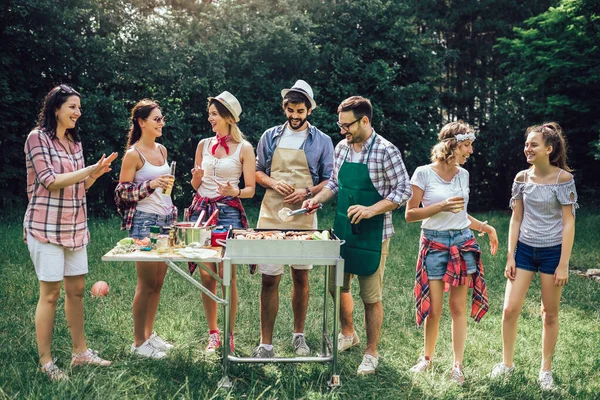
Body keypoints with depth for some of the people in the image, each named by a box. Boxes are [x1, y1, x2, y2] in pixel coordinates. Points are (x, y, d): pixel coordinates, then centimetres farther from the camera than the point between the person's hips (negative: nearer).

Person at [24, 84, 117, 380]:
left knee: (76, 289, 11)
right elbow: (50, 181, -16)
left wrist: (97, 173, -3)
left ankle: (80, 351, 22)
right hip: (46, 226, -7)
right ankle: (45, 361, 8)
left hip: (74, 227, 7)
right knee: (50, 292, -2)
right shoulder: (38, 137, -8)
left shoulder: (74, 141, 12)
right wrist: (91, 169, -17)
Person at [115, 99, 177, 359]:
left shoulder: (161, 150, 12)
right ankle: (138, 343, 10)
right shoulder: (133, 154, -9)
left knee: (158, 283, 11)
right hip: (144, 222, -7)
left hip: (165, 220, 7)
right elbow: (123, 192, -10)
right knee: (146, 285, -2)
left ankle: (149, 334, 24)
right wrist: (151, 185, -23)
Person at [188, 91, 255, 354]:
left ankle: (229, 335, 10)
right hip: (201, 210, 4)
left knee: (227, 276, -3)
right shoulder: (204, 144, 12)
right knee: (206, 275, 4)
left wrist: (234, 191, -20)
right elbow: (195, 185, 16)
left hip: (228, 211, -4)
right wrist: (197, 177, -6)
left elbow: (250, 190, 0)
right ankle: (212, 333, 17)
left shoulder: (244, 148, 0)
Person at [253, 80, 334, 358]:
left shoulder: (321, 141, 4)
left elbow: (329, 181, 5)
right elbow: (257, 171, 13)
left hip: (303, 219, 0)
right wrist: (274, 183, -8)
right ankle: (265, 344, 4)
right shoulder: (270, 137, 8)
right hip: (270, 217, 0)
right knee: (269, 279, -1)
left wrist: (307, 192, -13)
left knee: (301, 277, 10)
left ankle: (299, 335, 26)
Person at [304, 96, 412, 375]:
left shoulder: (385, 151, -14)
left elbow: (403, 191, -13)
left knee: (371, 297, 4)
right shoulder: (342, 148, 5)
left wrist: (372, 210, -24)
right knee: (338, 287, 16)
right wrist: (317, 199, -1)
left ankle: (371, 352, 21)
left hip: (372, 234, -6)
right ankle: (347, 334, 41)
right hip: (342, 230, 6)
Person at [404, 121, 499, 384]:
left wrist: (485, 227, 7)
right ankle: (427, 358, 23)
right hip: (434, 244, -3)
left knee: (458, 307, 5)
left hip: (463, 243, 4)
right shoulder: (424, 173, -7)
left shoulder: (463, 174, 7)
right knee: (434, 309, 0)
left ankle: (457, 366, 13)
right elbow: (410, 214, -7)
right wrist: (441, 206, -17)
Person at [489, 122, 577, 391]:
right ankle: (507, 363, 18)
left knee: (550, 314, 7)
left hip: (552, 252, -3)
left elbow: (568, 223, -10)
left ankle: (546, 369, 23)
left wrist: (564, 264, -13)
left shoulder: (563, 178, -11)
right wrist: (510, 257, 1)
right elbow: (516, 219, 5)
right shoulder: (522, 178, 1)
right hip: (524, 249, 4)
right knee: (510, 309, 0)